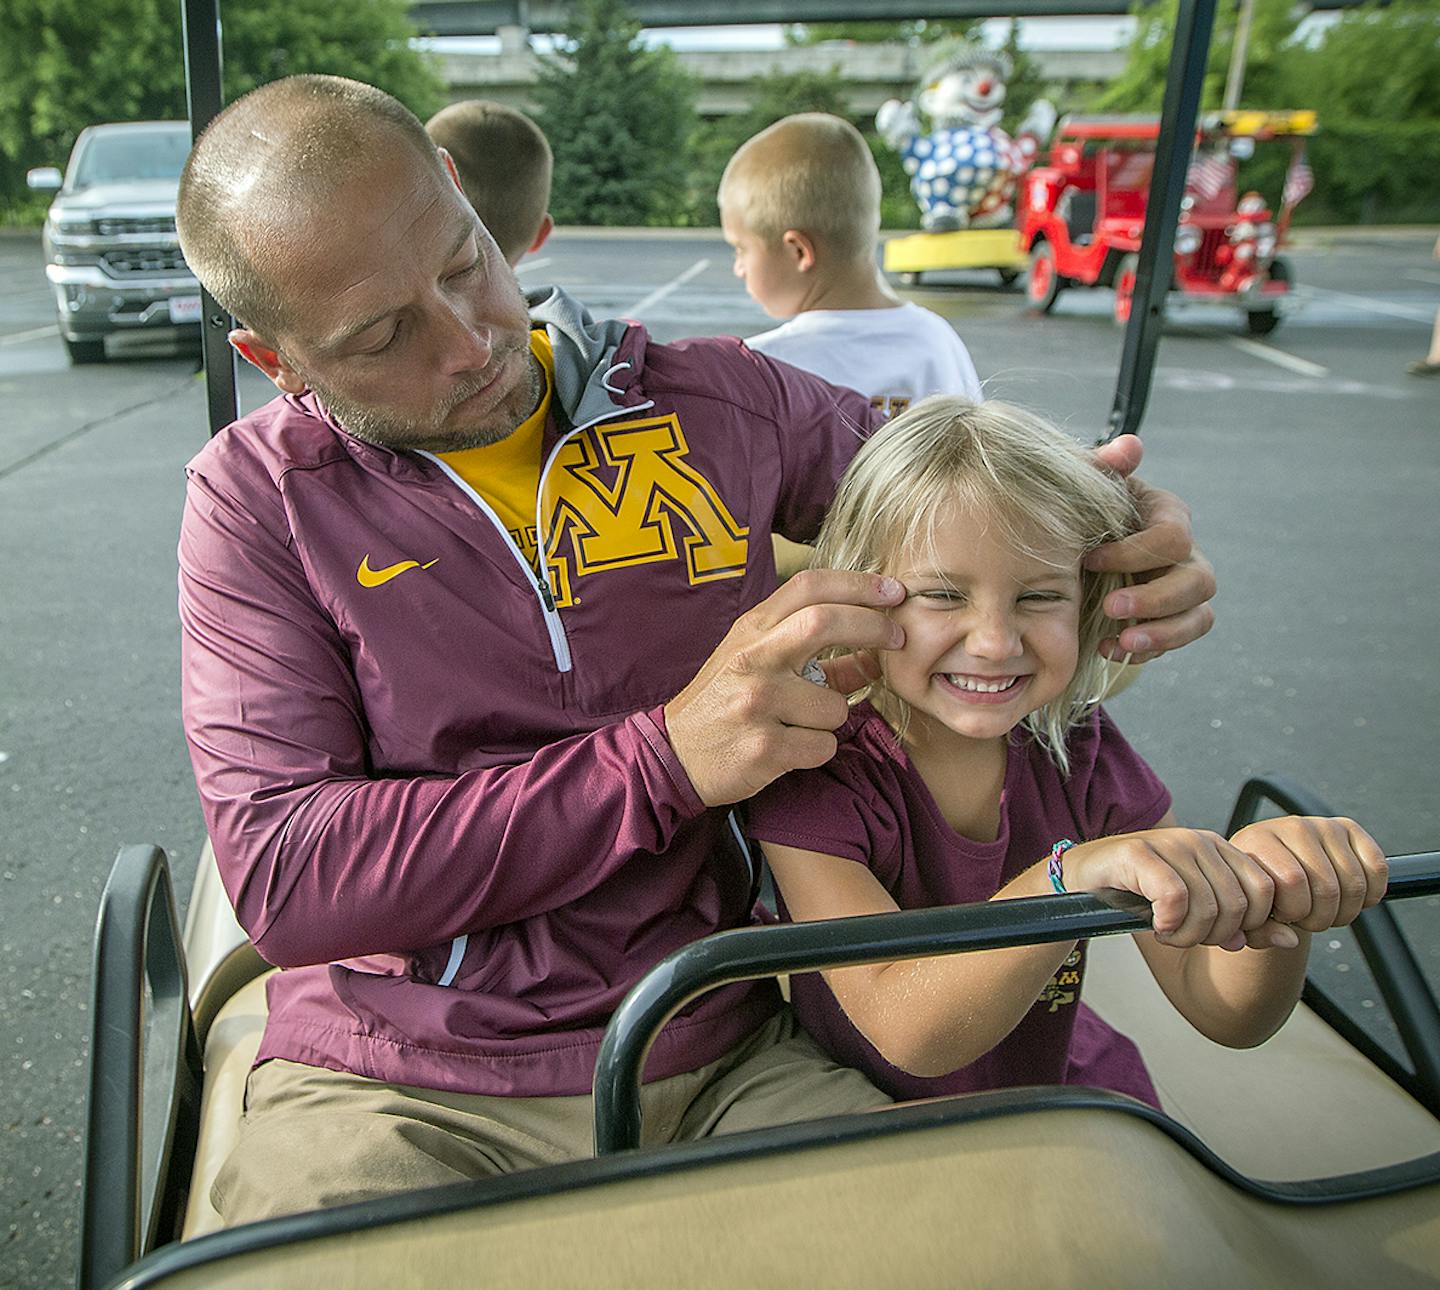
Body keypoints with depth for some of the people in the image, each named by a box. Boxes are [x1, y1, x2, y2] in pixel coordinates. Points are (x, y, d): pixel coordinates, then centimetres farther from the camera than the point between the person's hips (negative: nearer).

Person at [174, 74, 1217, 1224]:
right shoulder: (257, 495, -4)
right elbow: (280, 874, -14)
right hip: (399, 1085, -1)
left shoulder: (726, 406, 1)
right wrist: (668, 756, -22)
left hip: (720, 1059, 2)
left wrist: (1130, 530, -7)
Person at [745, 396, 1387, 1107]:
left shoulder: (1082, 755, -8)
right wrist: (1075, 878, -42)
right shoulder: (817, 773, -20)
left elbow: (1223, 1010, -8)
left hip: (1059, 1086, 4)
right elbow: (905, 1032, -29)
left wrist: (1276, 887, -28)